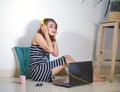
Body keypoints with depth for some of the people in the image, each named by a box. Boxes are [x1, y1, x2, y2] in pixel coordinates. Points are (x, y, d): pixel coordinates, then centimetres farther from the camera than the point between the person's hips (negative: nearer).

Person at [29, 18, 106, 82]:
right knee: (66, 59, -15)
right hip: (37, 71, -8)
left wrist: (54, 38, 8)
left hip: (44, 69, 8)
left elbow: (55, 54, 6)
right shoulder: (38, 35, -6)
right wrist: (46, 33, -11)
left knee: (67, 57, -4)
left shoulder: (48, 39, 19)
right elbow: (50, 50, -20)